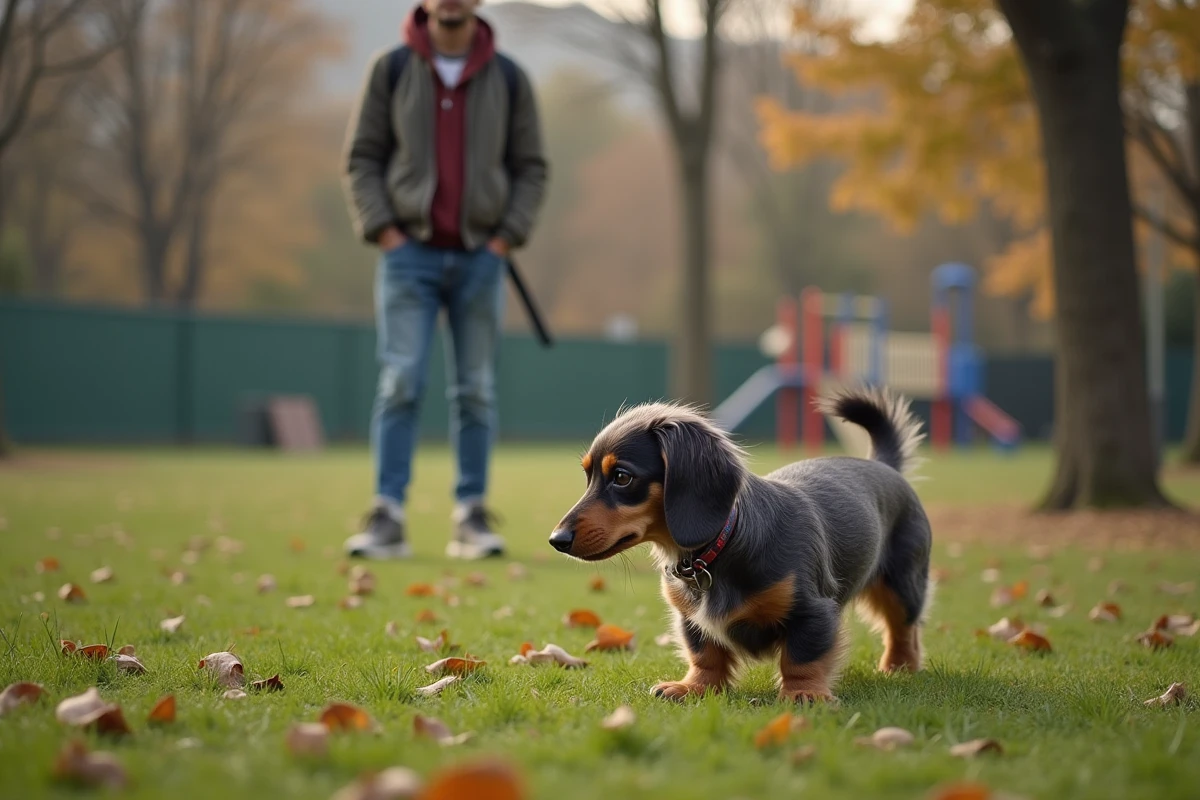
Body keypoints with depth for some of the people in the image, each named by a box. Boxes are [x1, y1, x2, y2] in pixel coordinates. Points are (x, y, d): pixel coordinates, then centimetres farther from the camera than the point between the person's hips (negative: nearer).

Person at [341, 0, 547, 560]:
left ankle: (471, 515, 11)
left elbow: (531, 168, 7)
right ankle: (388, 517, -7)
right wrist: (381, 228, -7)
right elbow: (361, 157, 4)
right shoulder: (390, 69, 3)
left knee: (476, 391, 4)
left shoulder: (509, 79, 5)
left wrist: (508, 236, -4)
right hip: (409, 252, -1)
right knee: (400, 384, -8)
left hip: (480, 257, 1)